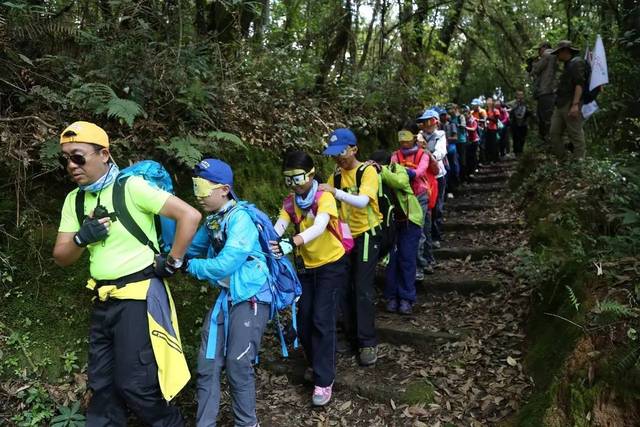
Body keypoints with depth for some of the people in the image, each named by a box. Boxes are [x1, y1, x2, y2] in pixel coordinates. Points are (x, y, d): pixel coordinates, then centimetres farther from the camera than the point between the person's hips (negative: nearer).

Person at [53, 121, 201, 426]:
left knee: (135, 384, -2)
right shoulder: (74, 200, 8)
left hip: (139, 297, -7)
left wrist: (172, 262, -12)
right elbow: (61, 257, 9)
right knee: (101, 384, 15)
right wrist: (81, 239, -12)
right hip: (103, 301, 7)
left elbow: (190, 215, -18)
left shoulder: (131, 187, -13)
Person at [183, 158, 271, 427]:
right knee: (207, 365, 8)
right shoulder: (212, 219, 6)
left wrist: (188, 266, -15)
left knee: (238, 366, 0)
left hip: (250, 298, -8)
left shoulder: (240, 218, -19)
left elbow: (224, 265, -25)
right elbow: (191, 249, 14)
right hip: (225, 297, 8)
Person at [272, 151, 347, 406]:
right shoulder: (290, 202, -3)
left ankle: (324, 381, 0)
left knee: (321, 319, -11)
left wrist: (291, 244, -55)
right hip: (306, 266, 6)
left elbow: (318, 228, -39)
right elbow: (278, 227, -17)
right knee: (303, 321, 6)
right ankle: (317, 364, 31)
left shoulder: (324, 198, -20)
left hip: (331, 265, -5)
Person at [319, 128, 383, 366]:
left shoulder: (367, 172, -12)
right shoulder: (336, 175, 6)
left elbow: (362, 201, -29)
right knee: (344, 289, 7)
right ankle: (351, 336, 23)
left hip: (366, 236, -6)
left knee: (363, 290, -6)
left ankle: (368, 343, 5)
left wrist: (335, 191, -37)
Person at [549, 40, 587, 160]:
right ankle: (562, 160, 12)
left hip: (571, 105, -10)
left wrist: (575, 104, -25)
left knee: (575, 135, -7)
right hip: (561, 105, 10)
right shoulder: (568, 65, 24)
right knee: (554, 133, 7)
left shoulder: (577, 62, -5)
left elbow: (580, 84, -16)